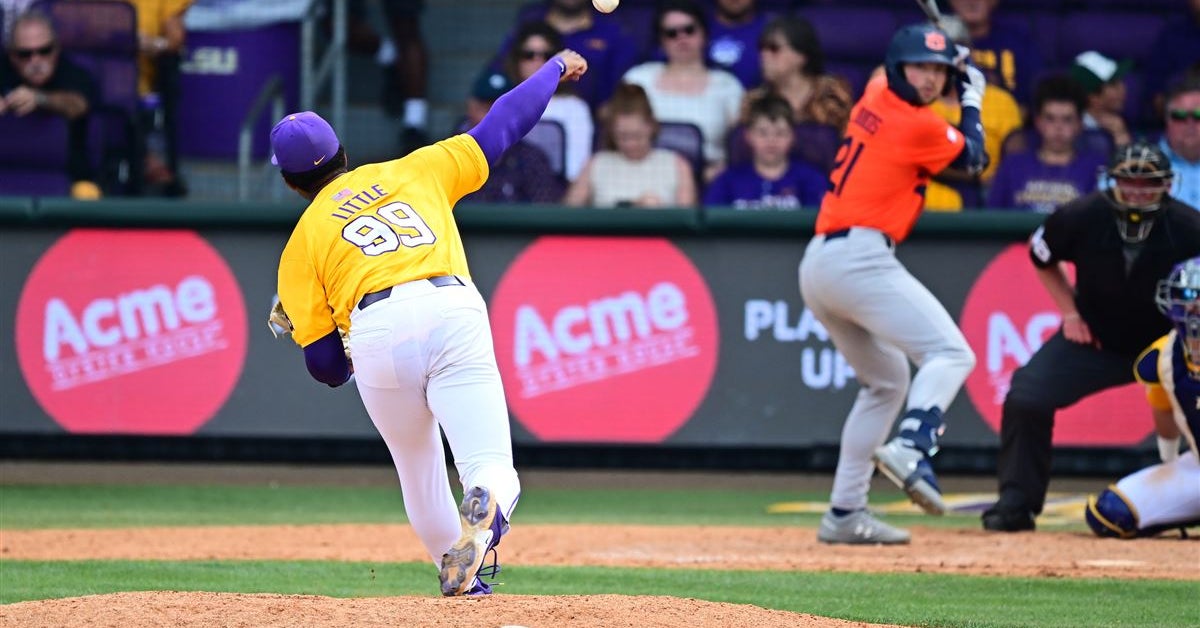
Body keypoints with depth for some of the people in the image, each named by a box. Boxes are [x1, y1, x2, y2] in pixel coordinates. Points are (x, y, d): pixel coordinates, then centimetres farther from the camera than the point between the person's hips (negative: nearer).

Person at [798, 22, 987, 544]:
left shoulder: (874, 96, 14)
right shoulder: (920, 127, -9)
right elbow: (974, 159, 10)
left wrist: (952, 65, 29)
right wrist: (972, 98, 22)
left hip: (817, 264, 9)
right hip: (859, 260, -9)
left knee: (887, 380, 21)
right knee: (949, 354, -16)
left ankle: (845, 513, 17)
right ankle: (910, 449, -42)